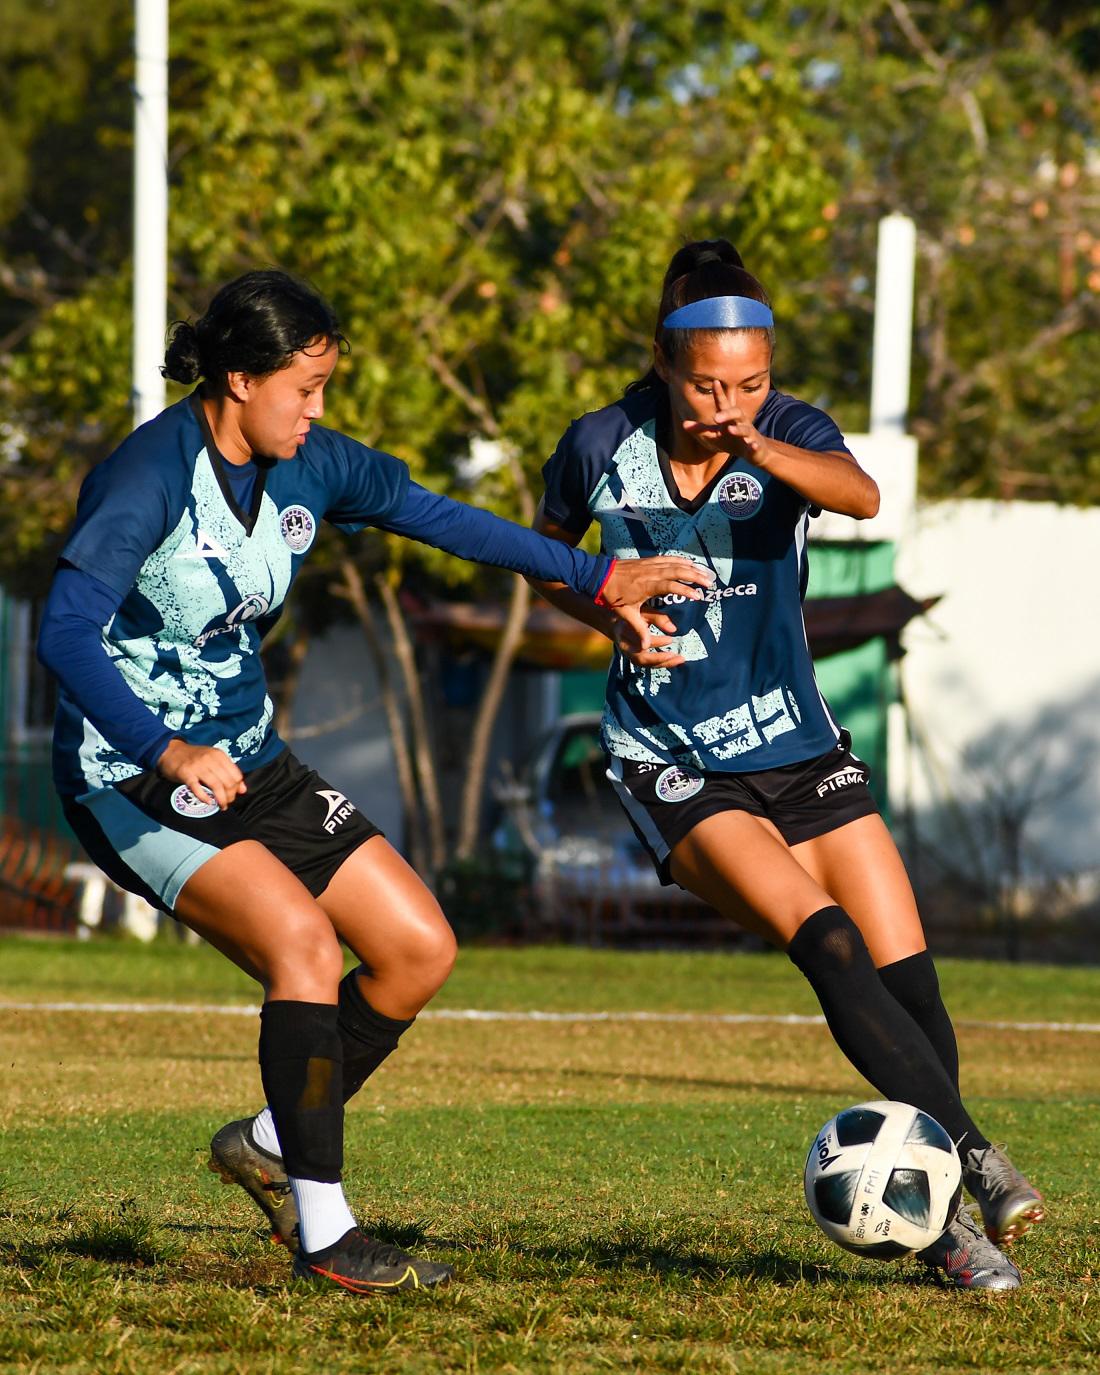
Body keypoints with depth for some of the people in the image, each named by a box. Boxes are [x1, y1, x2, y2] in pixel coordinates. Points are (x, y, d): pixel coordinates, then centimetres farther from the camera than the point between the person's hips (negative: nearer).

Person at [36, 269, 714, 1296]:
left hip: (248, 763, 8)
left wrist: (599, 580, 15)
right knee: (302, 937, -28)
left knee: (419, 948, 1)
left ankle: (269, 1144, 18)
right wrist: (169, 753, -43)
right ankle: (323, 1233, -20)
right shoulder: (149, 477, -22)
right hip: (130, 776, -8)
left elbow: (437, 518, 14)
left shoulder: (307, 466, 0)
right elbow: (65, 635, -31)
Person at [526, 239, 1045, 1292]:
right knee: (824, 940, -24)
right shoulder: (603, 449, -7)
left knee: (907, 976, -5)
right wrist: (614, 618, -7)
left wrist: (759, 450, -52)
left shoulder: (791, 435, -9)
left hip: (797, 745, 2)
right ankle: (973, 1155, -23)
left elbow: (860, 495, -33)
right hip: (672, 763, -2)